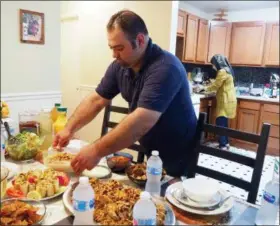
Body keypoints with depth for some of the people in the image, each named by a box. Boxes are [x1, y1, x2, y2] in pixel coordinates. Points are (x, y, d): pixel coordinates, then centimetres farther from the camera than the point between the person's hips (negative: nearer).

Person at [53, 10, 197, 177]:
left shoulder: (165, 68, -30)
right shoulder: (120, 66, -6)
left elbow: (142, 122, -38)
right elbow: (95, 100, 1)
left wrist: (97, 151, -35)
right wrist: (69, 129, -9)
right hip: (151, 153, 6)